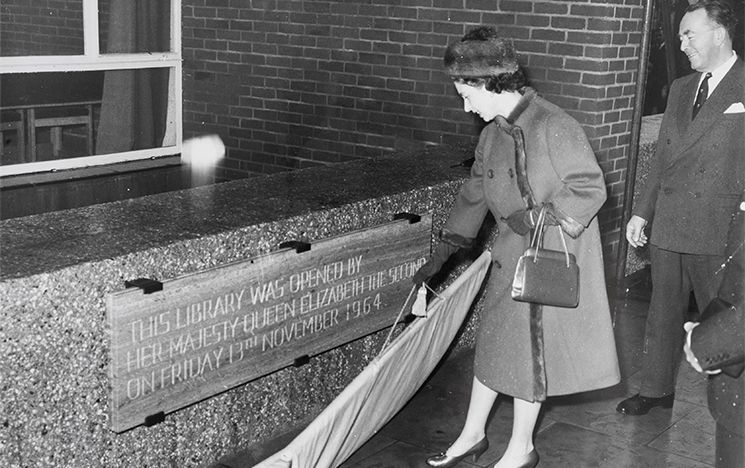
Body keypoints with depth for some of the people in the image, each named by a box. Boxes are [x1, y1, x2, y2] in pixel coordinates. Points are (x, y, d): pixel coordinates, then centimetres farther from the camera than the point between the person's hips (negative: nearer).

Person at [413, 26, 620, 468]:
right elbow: (474, 194, 13)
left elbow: (590, 189, -17)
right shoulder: (494, 131, 5)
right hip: (511, 256, 7)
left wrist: (540, 216, -23)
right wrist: (443, 251, 13)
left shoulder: (554, 127, -21)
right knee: (494, 342, 15)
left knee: (531, 348, 5)